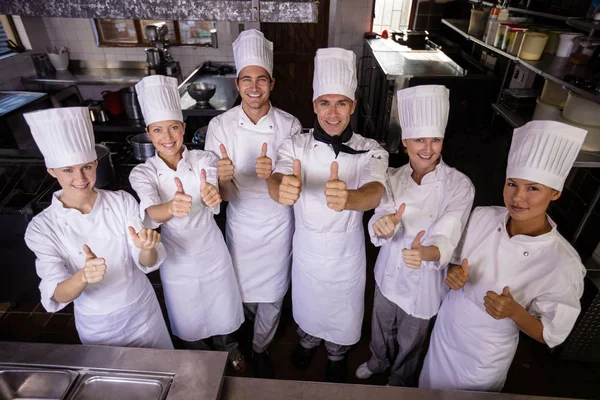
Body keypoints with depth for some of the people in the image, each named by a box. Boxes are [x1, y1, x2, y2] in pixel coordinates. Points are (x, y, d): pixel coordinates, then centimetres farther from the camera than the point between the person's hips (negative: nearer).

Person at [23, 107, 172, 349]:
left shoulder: (122, 202, -14)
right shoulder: (42, 228, -16)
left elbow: (147, 263, -15)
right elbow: (57, 296, -21)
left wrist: (146, 248, -37)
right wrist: (83, 277, -42)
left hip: (143, 310, 1)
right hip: (97, 326, -1)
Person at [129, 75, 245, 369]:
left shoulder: (204, 160, -15)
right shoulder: (142, 173, -15)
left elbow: (213, 200, -34)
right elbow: (150, 214, -34)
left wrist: (211, 196, -59)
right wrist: (171, 207, -58)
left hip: (211, 252, 0)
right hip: (176, 259, 1)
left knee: (221, 310, 22)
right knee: (188, 322, 22)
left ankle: (226, 343, 56)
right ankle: (198, 353, 55)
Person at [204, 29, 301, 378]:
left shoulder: (290, 125, -14)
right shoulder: (220, 126, -13)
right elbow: (225, 195, -13)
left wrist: (271, 175, -35)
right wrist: (224, 177, -37)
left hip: (277, 224, 0)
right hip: (241, 223, 1)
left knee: (272, 294, 15)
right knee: (243, 287, 22)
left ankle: (261, 348, 45)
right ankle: (253, 319, 58)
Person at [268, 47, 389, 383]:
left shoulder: (371, 151, -18)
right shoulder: (296, 145, -15)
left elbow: (374, 192, -37)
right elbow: (277, 180, -34)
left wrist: (348, 198, -62)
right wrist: (282, 189, -59)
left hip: (347, 253, 0)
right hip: (307, 249, 1)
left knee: (343, 313, 23)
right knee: (307, 306, 26)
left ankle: (337, 353, 56)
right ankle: (308, 339, 61)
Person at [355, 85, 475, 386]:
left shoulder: (459, 186, -20)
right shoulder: (393, 177, -10)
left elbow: (447, 237, -30)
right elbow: (382, 219, -23)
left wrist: (424, 253, -52)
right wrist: (383, 225, -47)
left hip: (425, 280, -2)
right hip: (389, 271, 3)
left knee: (410, 341, 22)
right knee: (381, 327, 28)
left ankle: (400, 381, 54)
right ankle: (378, 361, 61)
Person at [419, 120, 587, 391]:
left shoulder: (563, 264, -26)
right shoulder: (483, 217, -15)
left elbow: (551, 335, -14)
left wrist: (514, 311, -33)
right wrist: (454, 274, -22)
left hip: (484, 359, -3)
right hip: (444, 331, 4)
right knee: (430, 390, 25)